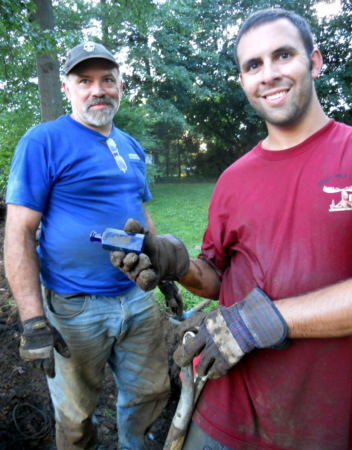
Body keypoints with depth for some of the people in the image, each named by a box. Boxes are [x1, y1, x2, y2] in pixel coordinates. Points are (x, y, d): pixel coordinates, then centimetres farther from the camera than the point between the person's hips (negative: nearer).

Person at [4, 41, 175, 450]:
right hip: (74, 308, -5)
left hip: (138, 298, 6)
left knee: (151, 394, 21)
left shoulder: (132, 147, 9)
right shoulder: (43, 141, -10)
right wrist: (33, 321, -17)